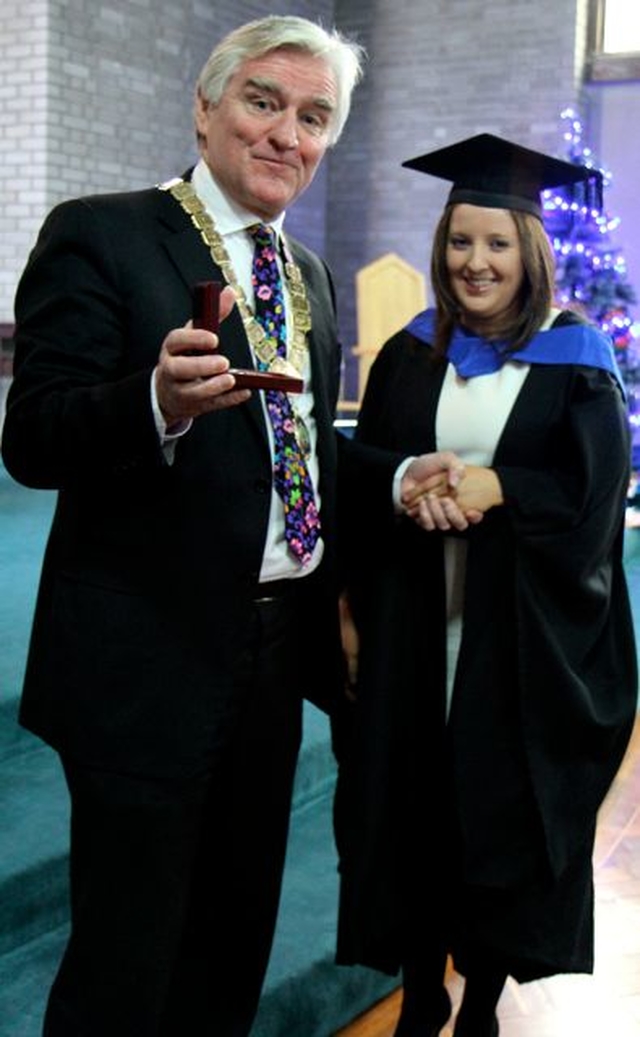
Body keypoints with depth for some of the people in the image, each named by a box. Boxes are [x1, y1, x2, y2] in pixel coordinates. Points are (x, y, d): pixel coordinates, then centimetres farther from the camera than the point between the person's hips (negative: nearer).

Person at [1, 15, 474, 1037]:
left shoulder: (310, 274, 12)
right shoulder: (100, 237, -10)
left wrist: (399, 474, 2)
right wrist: (159, 402, -36)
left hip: (276, 651, 7)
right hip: (151, 659, -7)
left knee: (236, 934, 22)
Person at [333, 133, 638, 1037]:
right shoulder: (410, 356, 6)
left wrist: (497, 488, -21)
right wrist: (351, 611, -2)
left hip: (522, 638, -2)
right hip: (412, 628, 2)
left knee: (504, 809, 6)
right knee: (412, 801, 8)